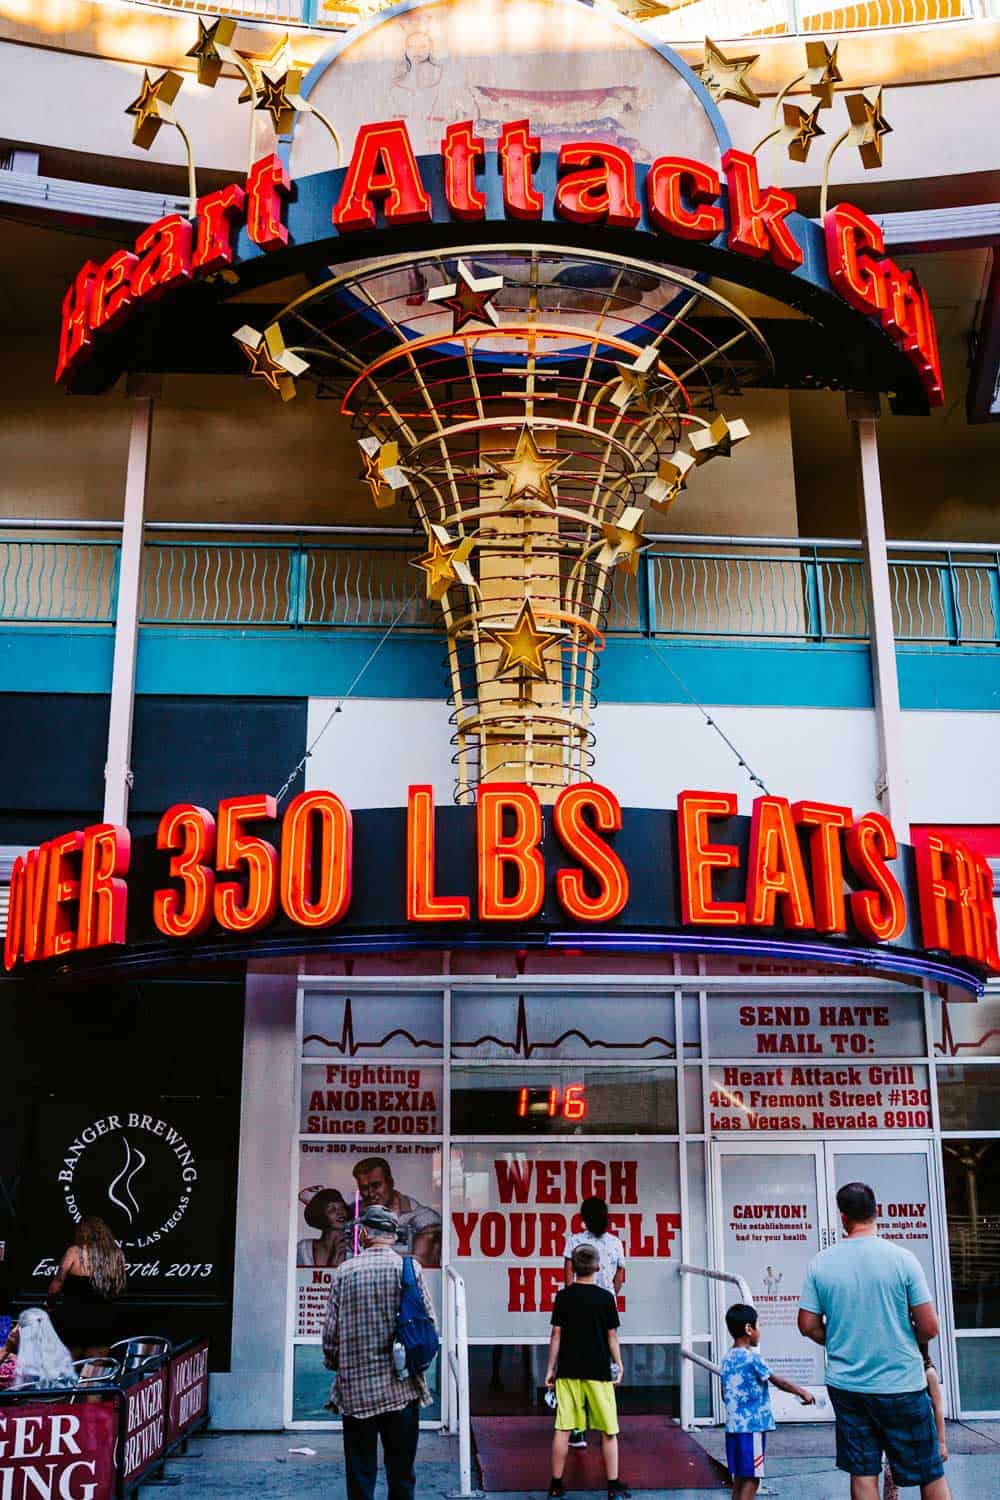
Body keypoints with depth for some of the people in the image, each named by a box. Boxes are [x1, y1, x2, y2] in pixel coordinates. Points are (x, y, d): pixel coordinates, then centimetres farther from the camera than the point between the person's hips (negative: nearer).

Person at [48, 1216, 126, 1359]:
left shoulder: (76, 1252, -7)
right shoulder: (117, 1255, 1)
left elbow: (55, 1287, -4)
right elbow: (120, 1289, 7)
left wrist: (49, 1302, 14)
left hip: (73, 1320, -3)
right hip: (104, 1321, 3)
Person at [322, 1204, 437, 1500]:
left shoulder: (345, 1271, -1)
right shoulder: (409, 1268, -3)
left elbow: (331, 1329, 0)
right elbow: (428, 1323, -3)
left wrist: (335, 1364, 18)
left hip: (355, 1387, 0)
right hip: (401, 1387, 0)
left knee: (360, 1475, 8)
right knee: (401, 1473, 9)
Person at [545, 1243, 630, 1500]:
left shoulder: (563, 1296, 0)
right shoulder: (606, 1298, -5)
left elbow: (556, 1335, 2)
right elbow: (612, 1336, -1)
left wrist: (551, 1368, 8)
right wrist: (618, 1365, 12)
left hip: (568, 1370, 2)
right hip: (598, 1371, -2)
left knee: (563, 1429, 6)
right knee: (608, 1431, 8)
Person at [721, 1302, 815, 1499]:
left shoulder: (728, 1359, 11)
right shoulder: (752, 1357, -13)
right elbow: (778, 1381, -7)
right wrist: (802, 1392, 6)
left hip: (733, 1426, 8)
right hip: (751, 1427, -8)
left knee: (739, 1480, 12)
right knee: (751, 1480, -3)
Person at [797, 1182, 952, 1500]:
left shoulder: (820, 1262, -4)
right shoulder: (901, 1257, -11)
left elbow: (808, 1326, 0)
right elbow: (929, 1327, -9)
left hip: (846, 1386, 2)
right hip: (901, 1384, -2)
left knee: (862, 1474, 10)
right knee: (930, 1474, 10)